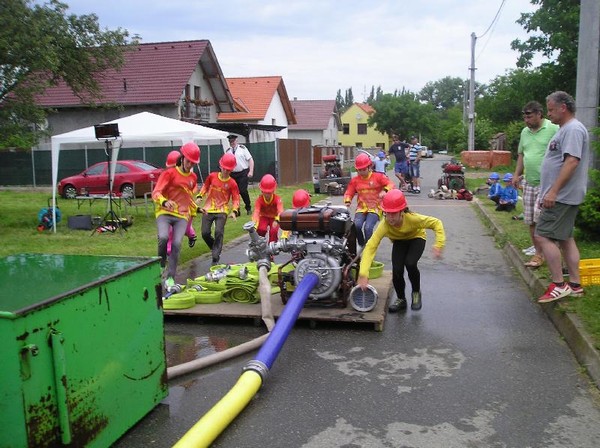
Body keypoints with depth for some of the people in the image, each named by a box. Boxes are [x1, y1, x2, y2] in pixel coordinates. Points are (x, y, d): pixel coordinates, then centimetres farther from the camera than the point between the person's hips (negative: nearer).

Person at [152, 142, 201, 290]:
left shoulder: (193, 177, 12)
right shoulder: (169, 173, -4)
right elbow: (156, 193, -14)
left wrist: (194, 209, 32)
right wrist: (164, 201, -33)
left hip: (182, 216, 3)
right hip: (164, 213, -3)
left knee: (176, 244, -13)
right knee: (163, 237, -28)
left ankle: (170, 277, -2)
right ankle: (161, 265, -1)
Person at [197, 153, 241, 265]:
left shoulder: (232, 183, -5)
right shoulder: (212, 176, 0)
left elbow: (236, 199, -2)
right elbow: (205, 186, 17)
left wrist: (234, 211, -16)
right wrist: (200, 196, 2)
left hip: (222, 211, -2)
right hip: (208, 209, 3)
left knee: (219, 232, -16)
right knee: (205, 233, -3)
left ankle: (215, 259, -7)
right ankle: (215, 248, 28)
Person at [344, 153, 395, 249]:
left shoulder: (378, 177, 1)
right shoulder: (355, 180, 8)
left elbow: (391, 184, -6)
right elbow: (349, 193, 11)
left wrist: (385, 191, -27)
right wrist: (347, 201, -10)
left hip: (375, 208, -2)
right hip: (361, 208, 3)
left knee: (368, 228, -26)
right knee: (356, 225, -25)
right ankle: (361, 245, 2)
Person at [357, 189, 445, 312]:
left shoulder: (412, 219, -38)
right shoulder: (385, 225, -35)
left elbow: (436, 223, -26)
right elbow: (370, 247, -41)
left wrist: (439, 245, -37)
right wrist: (363, 274, -50)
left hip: (416, 238, -1)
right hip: (399, 241, 2)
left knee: (410, 263, -27)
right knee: (397, 270, -17)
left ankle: (416, 293, 4)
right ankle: (401, 299, 14)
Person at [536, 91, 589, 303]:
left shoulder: (573, 129, -15)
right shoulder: (565, 129, 18)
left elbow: (572, 161, -26)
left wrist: (553, 191, -29)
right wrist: (548, 192, 23)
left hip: (562, 196, -11)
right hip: (562, 196, 11)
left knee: (543, 236, -12)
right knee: (565, 238, 13)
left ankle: (558, 285, -7)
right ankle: (575, 285, 19)